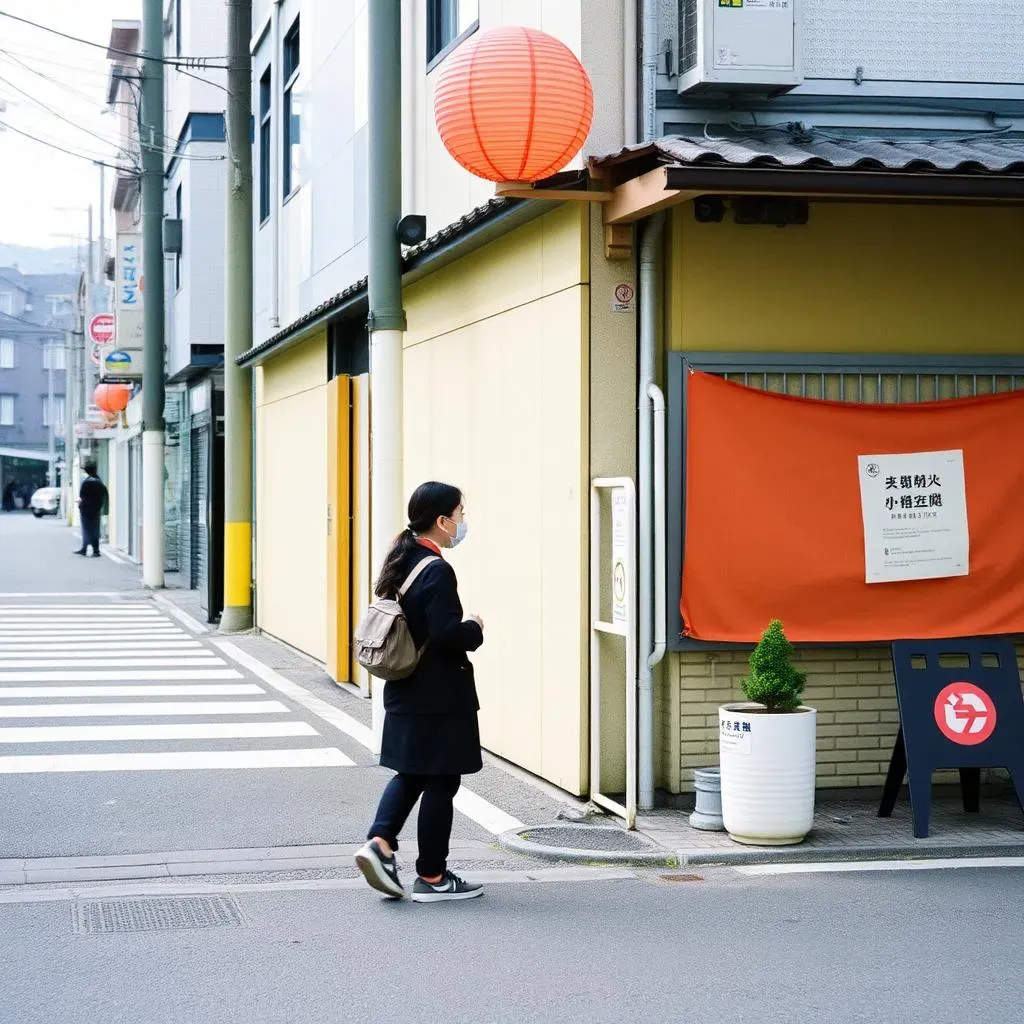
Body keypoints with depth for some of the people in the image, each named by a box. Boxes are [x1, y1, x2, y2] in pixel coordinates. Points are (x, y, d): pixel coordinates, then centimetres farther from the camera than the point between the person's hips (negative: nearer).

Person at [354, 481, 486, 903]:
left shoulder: (402, 563, 9)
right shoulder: (436, 571, -20)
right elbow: (447, 634, -26)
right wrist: (475, 628, -7)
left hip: (404, 692, 9)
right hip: (438, 697, -9)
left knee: (410, 773, 18)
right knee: (440, 782, 1)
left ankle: (379, 842, 2)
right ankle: (432, 877, 8)